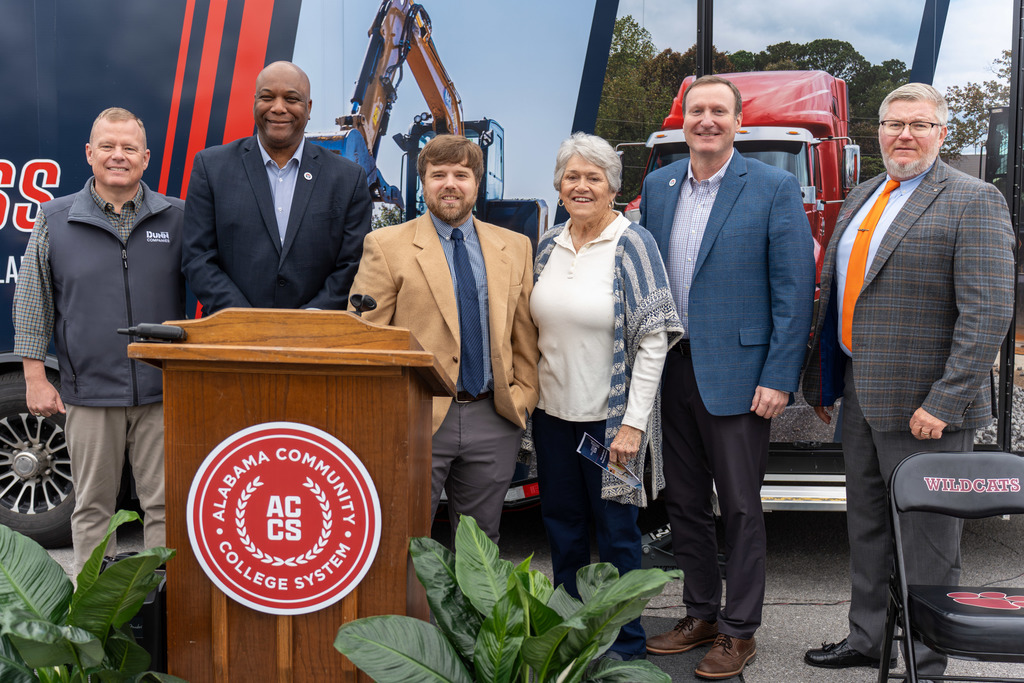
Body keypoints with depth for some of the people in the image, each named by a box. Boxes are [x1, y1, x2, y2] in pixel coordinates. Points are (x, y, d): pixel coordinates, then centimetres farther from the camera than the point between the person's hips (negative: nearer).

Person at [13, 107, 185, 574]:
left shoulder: (177, 218, 5)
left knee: (165, 503, 2)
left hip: (162, 392, 0)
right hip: (89, 393, 1)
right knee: (92, 506, 9)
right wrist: (35, 378, 3)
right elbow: (32, 304, 8)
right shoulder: (54, 220, 6)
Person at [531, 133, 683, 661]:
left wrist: (633, 422, -17)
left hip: (610, 417, -5)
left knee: (615, 533, 4)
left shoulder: (632, 244, -10)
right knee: (562, 525, 13)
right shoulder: (549, 245, 7)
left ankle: (623, 647, 20)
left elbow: (654, 337, -13)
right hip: (553, 413, 5)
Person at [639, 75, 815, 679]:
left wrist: (779, 379, -14)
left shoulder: (775, 189, -6)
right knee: (685, 503, 14)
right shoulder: (657, 186, 9)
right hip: (672, 372, 5)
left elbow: (795, 290, -8)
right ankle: (701, 615, 29)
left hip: (737, 374, -5)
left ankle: (740, 631, 17)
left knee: (740, 507, 4)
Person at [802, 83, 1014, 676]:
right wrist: (822, 380, 16)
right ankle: (867, 639, 33)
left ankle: (927, 664, 17)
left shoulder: (974, 201, -10)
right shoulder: (862, 198, 14)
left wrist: (943, 403, -22)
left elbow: (989, 312, -17)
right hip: (861, 396, 8)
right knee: (867, 527, 18)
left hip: (922, 408, -7)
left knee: (928, 539, 4)